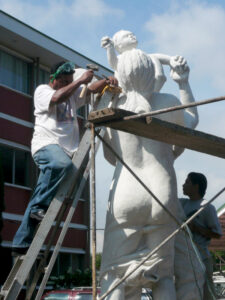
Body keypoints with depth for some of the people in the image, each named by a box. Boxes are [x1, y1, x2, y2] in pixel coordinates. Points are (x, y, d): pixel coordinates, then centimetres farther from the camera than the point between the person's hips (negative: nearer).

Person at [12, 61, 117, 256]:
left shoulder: (73, 93, 26)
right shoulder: (42, 90, 7)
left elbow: (92, 89, 14)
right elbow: (57, 97, -14)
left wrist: (106, 82, -6)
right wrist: (80, 81, -12)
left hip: (67, 150, 7)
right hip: (46, 145, -7)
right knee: (62, 163, -39)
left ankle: (22, 244, 4)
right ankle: (39, 207, -25)